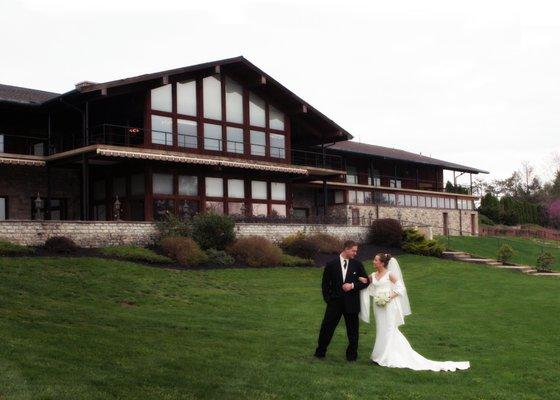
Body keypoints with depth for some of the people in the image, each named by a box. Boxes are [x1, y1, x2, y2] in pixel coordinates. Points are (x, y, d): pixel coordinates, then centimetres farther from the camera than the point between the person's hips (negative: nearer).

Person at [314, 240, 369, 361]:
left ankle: (352, 354, 24)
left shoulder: (357, 265, 1)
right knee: (326, 328, 4)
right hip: (334, 302, -1)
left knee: (353, 330, 8)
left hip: (351, 303, 1)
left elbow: (366, 282, 3)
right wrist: (327, 299, -3)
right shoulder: (331, 264, -2)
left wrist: (353, 285, -13)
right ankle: (320, 352, 19)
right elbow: (325, 284, 4)